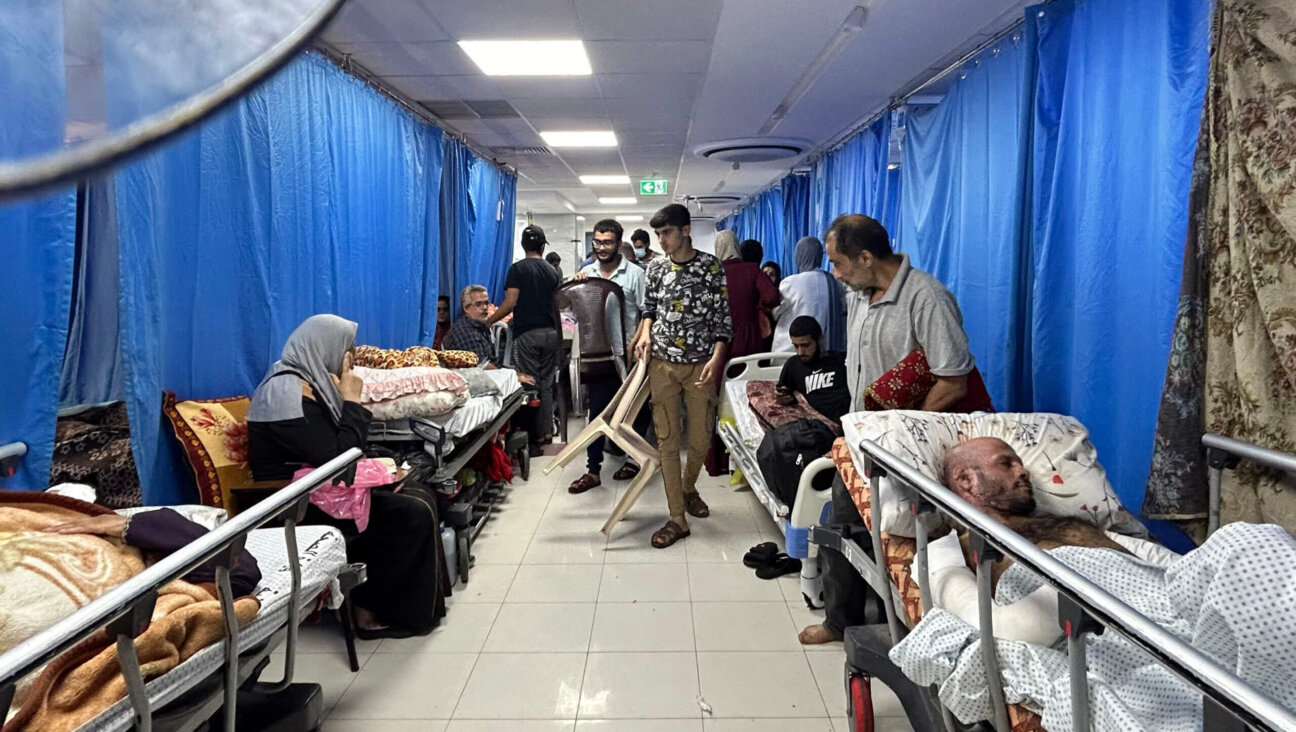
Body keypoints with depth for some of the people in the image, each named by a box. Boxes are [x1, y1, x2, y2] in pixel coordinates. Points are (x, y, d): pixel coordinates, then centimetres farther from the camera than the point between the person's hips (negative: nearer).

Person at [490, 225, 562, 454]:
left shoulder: (518, 268, -6)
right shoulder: (552, 270, 9)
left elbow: (510, 303, -13)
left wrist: (489, 321, -2)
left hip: (527, 334, -5)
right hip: (550, 333, 5)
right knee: (546, 384, 12)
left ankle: (534, 439, 0)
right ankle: (547, 432, 16)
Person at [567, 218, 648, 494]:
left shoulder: (634, 274, -5)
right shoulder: (586, 273, 8)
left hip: (626, 355, -3)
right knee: (597, 411, 6)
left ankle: (634, 458, 28)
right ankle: (593, 470, 11)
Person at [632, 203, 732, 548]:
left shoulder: (711, 266, -5)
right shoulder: (656, 267, 5)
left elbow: (723, 316, -5)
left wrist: (715, 359, -15)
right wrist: (646, 333, -2)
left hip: (700, 365, -2)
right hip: (662, 364, 2)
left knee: (701, 439, 6)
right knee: (667, 441, 1)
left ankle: (688, 488, 37)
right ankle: (677, 518, 9)